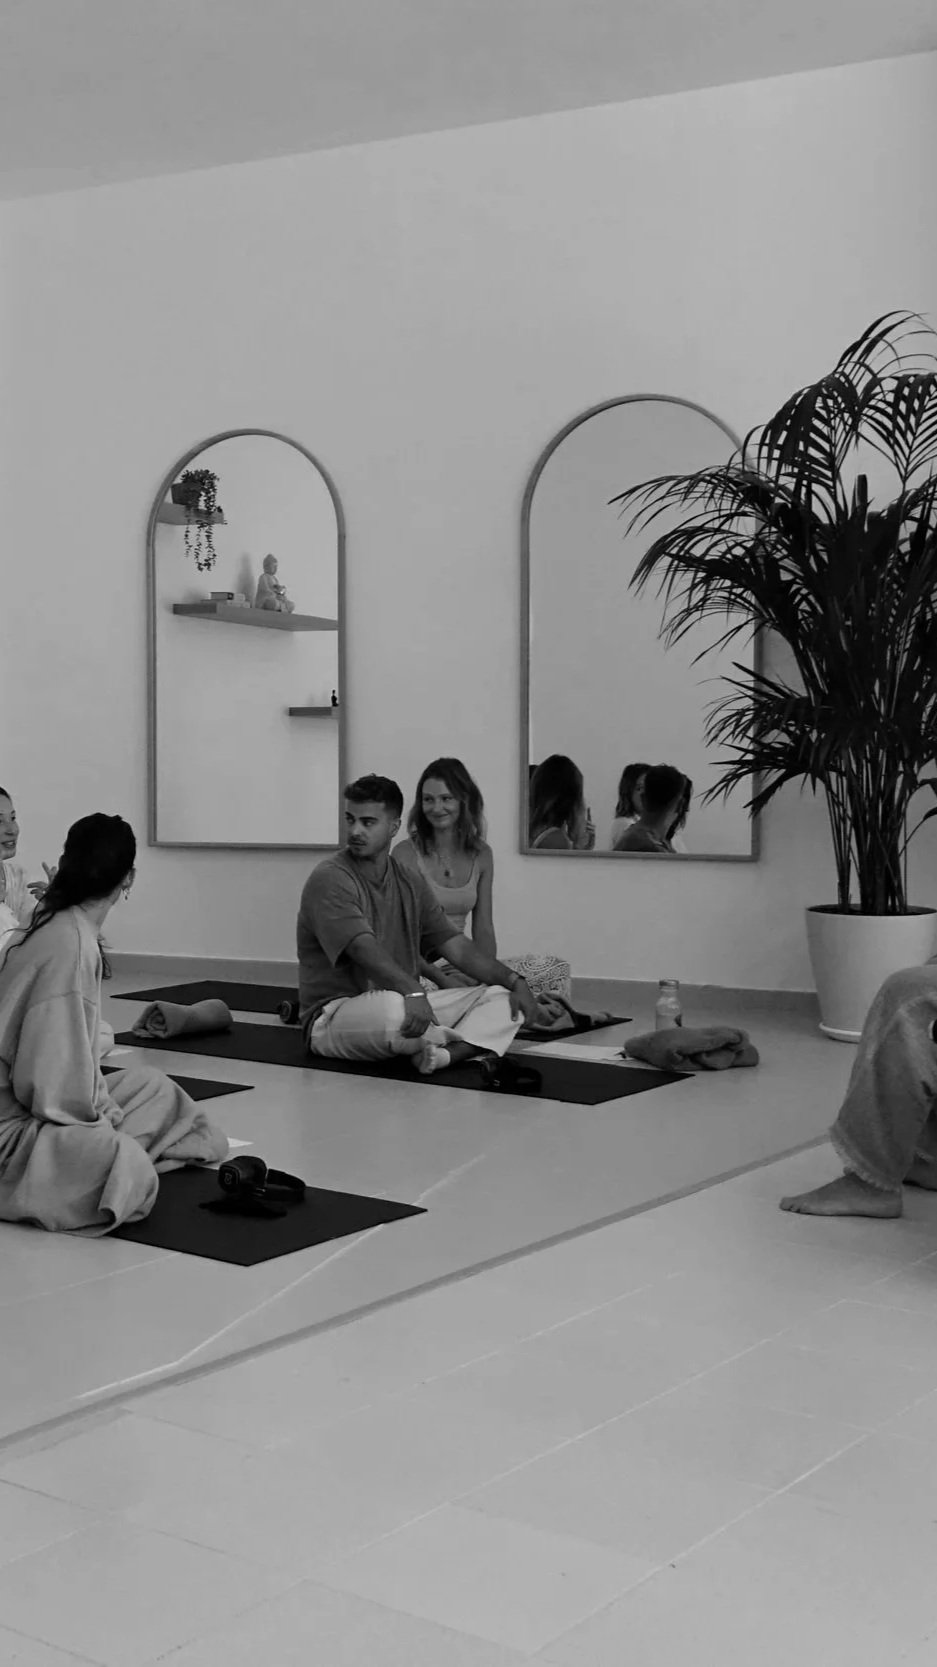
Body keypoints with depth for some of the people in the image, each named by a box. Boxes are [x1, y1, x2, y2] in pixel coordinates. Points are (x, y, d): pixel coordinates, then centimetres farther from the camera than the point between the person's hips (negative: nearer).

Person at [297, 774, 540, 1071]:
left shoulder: (410, 882, 13)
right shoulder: (329, 880, -12)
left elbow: (456, 947, 10)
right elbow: (365, 951, -27)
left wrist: (514, 981, -5)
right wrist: (413, 992, -43)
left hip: (409, 1005, 8)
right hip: (334, 1017, -7)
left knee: (501, 998, -6)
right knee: (390, 1008, -42)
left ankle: (442, 1055, -35)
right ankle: (472, 1045, -11)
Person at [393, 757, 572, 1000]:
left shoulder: (481, 855, 9)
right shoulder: (406, 853, -6)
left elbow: (483, 930, 7)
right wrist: (442, 979, -26)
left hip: (461, 963, 5)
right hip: (418, 969, -5)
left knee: (556, 970, -14)